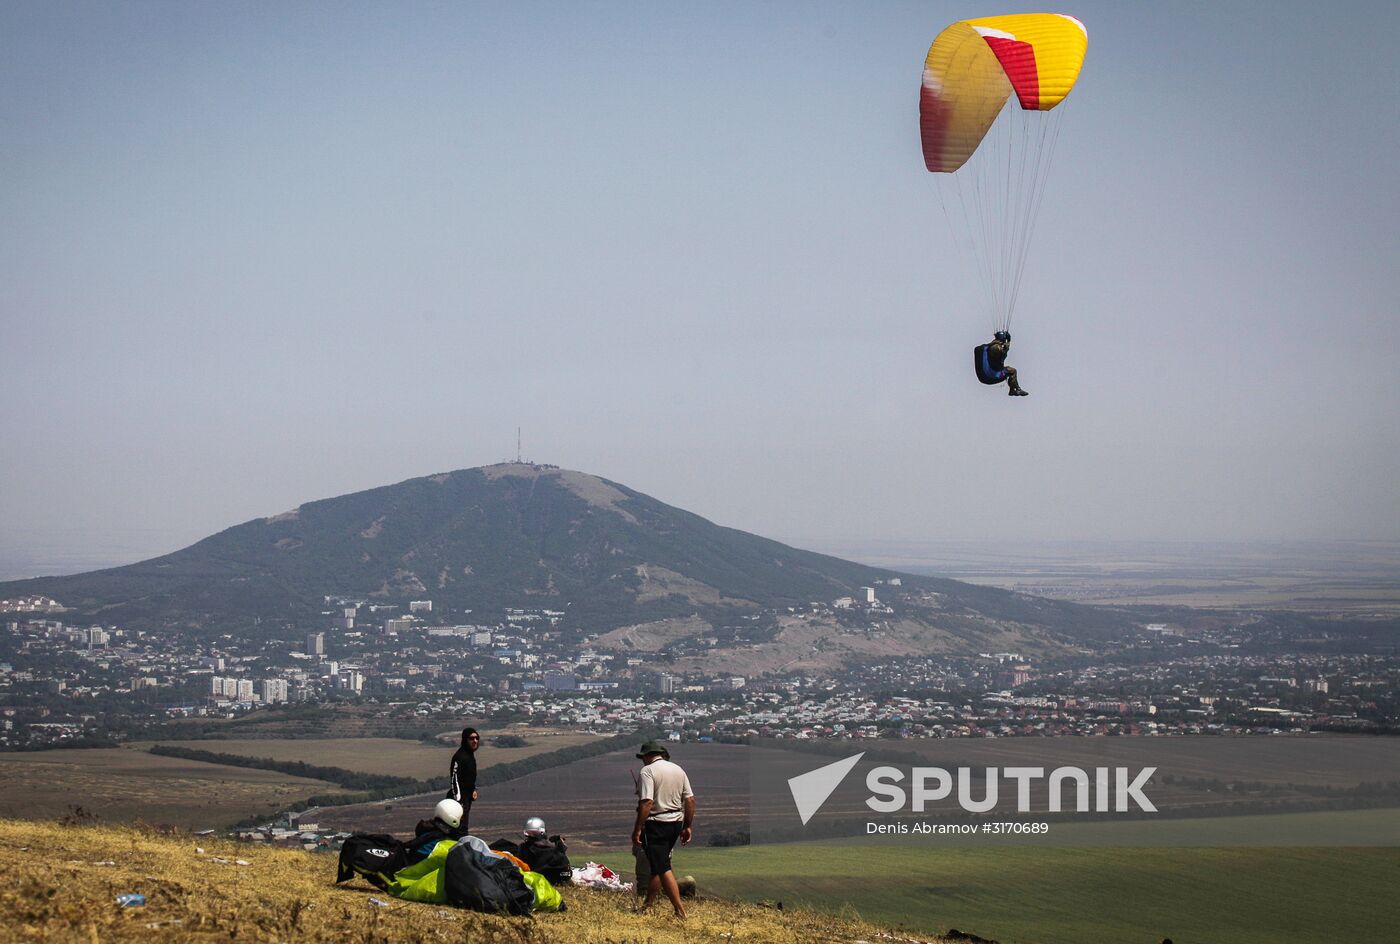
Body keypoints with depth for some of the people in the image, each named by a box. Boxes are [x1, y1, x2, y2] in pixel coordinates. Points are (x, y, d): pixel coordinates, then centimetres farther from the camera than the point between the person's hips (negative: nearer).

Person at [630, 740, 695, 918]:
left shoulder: (648, 771, -11)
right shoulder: (678, 770, 10)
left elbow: (646, 803, -20)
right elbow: (690, 800, 8)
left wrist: (637, 829, -17)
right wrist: (687, 827, 14)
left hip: (655, 823, -7)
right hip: (676, 822, 7)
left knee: (662, 868, -6)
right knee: (657, 865, 19)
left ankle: (680, 910, -11)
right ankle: (648, 903, 27)